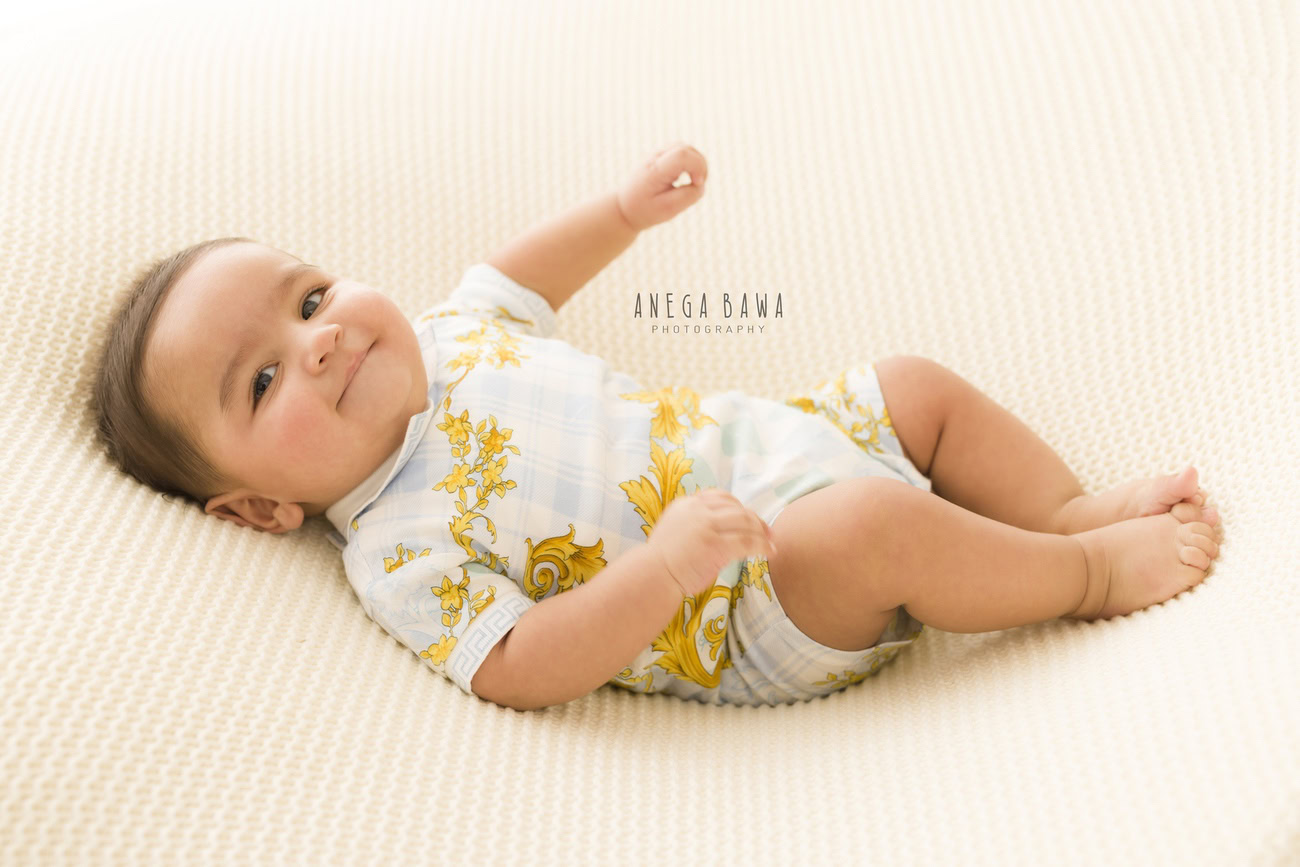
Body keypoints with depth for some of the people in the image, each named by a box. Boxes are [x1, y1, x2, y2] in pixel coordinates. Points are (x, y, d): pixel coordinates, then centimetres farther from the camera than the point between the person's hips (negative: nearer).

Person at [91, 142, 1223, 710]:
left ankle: (1075, 510, 17)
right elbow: (519, 673, -24)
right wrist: (664, 569, -36)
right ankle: (1091, 575, -6)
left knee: (913, 385, 6)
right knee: (873, 522, -32)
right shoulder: (398, 552, -16)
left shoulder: (440, 336, 6)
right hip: (747, 615, -8)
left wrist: (626, 208, 16)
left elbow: (515, 277, 26)